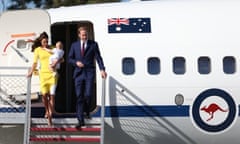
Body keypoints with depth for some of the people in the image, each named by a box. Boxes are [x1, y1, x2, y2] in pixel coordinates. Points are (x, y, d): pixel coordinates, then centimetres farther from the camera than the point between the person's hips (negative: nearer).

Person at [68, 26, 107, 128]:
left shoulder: (93, 44, 3)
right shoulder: (74, 45, 9)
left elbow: (98, 58, -2)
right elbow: (70, 59, 12)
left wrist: (102, 69, -15)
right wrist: (76, 62, -9)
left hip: (89, 73, -2)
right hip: (78, 73, 2)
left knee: (88, 95, -10)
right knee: (79, 97, -1)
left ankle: (87, 111, 23)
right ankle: (81, 120, 2)